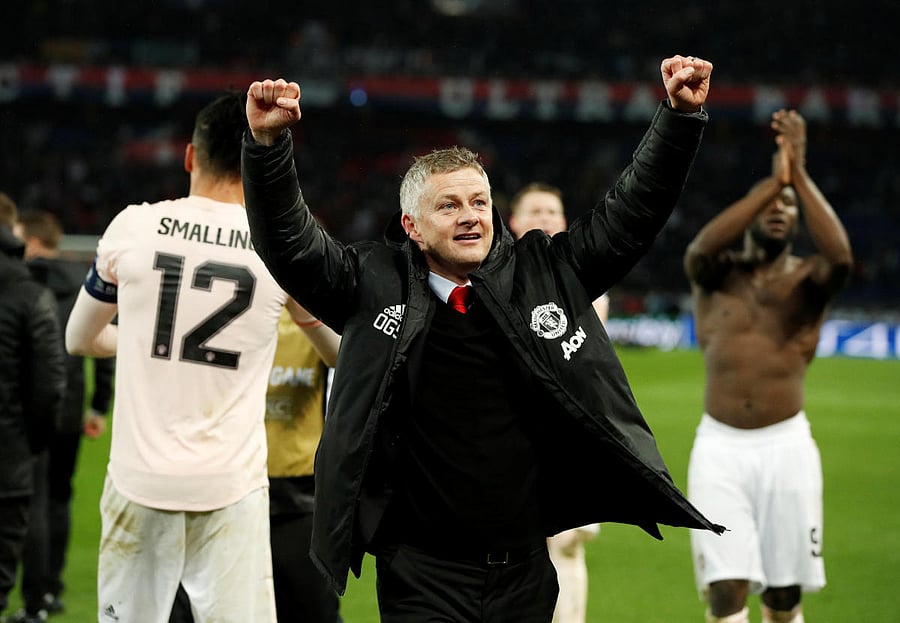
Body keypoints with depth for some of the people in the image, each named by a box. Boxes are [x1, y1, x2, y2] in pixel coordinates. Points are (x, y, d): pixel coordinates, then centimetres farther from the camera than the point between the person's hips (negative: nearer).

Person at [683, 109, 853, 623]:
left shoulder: (808, 280, 3)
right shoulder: (718, 274, 5)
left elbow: (841, 257, -21)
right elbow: (702, 247, -20)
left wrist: (800, 176, -24)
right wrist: (773, 181, -24)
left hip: (786, 446, 1)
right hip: (720, 446, -1)